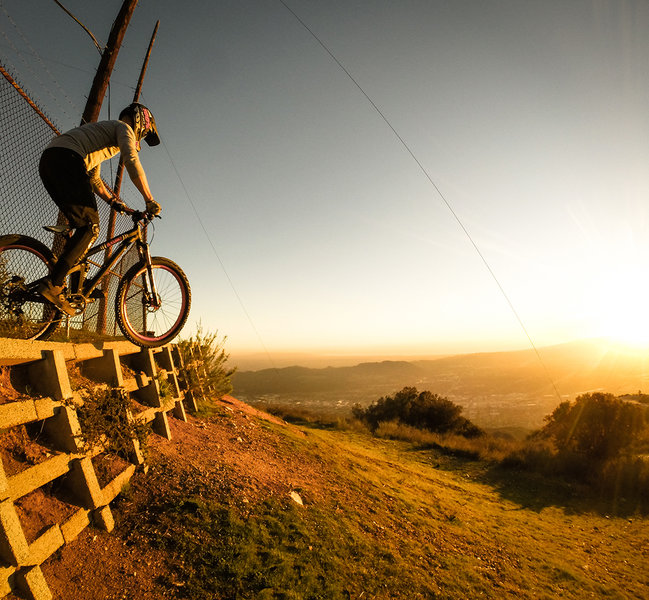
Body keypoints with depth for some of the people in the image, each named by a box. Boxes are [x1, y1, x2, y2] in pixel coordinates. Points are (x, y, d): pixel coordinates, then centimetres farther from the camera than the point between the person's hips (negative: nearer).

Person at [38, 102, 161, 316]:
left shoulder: (103, 130, 38)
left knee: (84, 226, 10)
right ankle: (53, 284, -19)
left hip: (47, 162, 10)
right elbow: (132, 162, -10)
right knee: (90, 227, -12)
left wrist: (114, 201, 28)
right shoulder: (123, 128, 10)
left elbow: (94, 180, 35)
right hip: (66, 158, -9)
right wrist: (149, 200, -9)